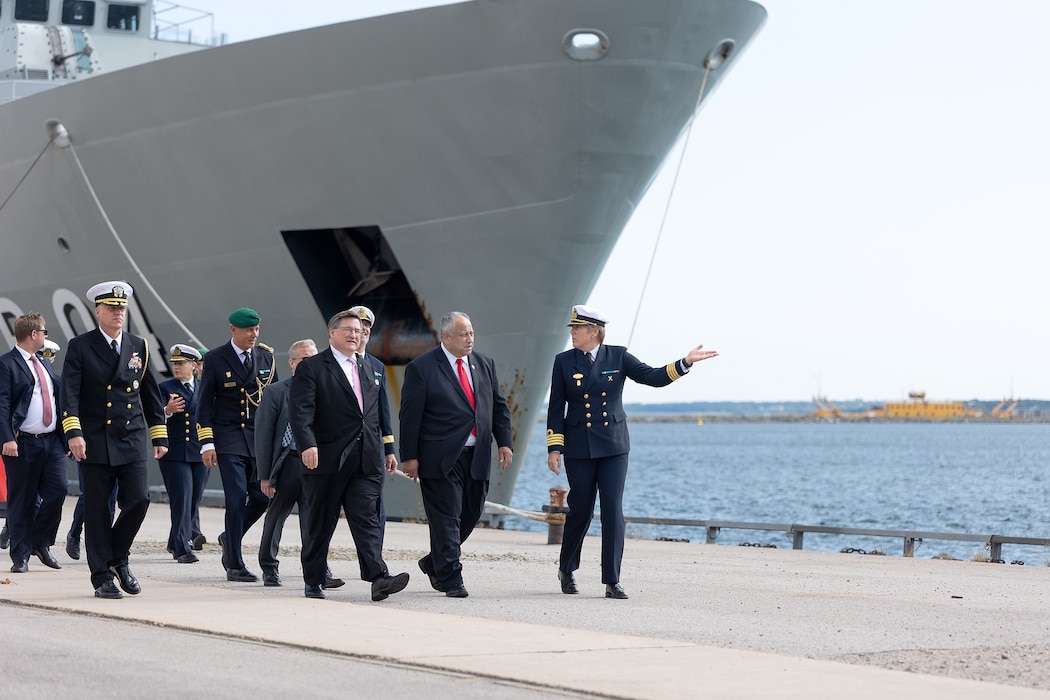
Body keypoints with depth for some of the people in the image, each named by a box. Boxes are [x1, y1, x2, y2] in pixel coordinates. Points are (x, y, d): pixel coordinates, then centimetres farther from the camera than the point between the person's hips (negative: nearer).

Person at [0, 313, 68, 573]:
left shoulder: (45, 364, 20)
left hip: (52, 441, 6)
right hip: (23, 443, -6)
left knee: (57, 491, -6)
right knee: (21, 502, -1)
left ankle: (41, 543, 13)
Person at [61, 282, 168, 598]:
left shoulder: (139, 347, 10)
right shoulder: (80, 347, 0)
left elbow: (151, 394, 15)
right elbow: (69, 394, -8)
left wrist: (160, 436, 12)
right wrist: (73, 433, -20)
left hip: (132, 440, 3)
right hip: (95, 442, -3)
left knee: (138, 500, -7)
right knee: (98, 510, 1)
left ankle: (118, 558, 17)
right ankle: (102, 577, 9)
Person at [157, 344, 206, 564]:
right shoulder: (165, 388, 3)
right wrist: (167, 411, -31)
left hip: (199, 454, 4)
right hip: (174, 453, -4)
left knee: (193, 501, 10)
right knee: (181, 500, -11)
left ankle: (175, 543, 27)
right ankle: (182, 548, -10)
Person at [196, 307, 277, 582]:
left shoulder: (266, 356, 7)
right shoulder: (215, 359, -2)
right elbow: (204, 404, -1)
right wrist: (207, 443, -7)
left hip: (260, 437, 4)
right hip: (229, 439, -4)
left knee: (262, 496, -2)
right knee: (237, 498, -9)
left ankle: (230, 539, 26)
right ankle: (235, 565, -1)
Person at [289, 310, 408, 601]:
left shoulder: (368, 370, 20)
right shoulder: (311, 368, -1)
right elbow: (300, 411, -13)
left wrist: (379, 450, 19)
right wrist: (307, 445, -27)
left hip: (365, 460, 4)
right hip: (326, 458, -4)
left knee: (367, 518, -8)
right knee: (320, 523, 6)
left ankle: (379, 579, -20)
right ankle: (313, 581, 18)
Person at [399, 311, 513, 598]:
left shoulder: (484, 364, 12)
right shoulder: (422, 368, -5)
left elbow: (498, 406, 17)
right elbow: (410, 415, -6)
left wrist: (504, 442, 6)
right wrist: (409, 456, -9)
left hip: (477, 456, 6)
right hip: (441, 457, -6)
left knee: (471, 514, 11)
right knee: (446, 518, -5)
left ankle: (434, 563, 30)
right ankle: (450, 580, 0)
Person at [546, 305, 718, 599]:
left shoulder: (618, 357, 2)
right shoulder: (564, 362, 2)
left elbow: (654, 377, 0)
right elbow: (556, 408, 2)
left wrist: (685, 362, -14)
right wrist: (554, 448, -4)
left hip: (613, 447, 0)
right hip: (579, 450, 0)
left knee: (613, 511, -6)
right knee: (580, 510, 5)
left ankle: (612, 582, -4)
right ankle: (566, 569, 28)